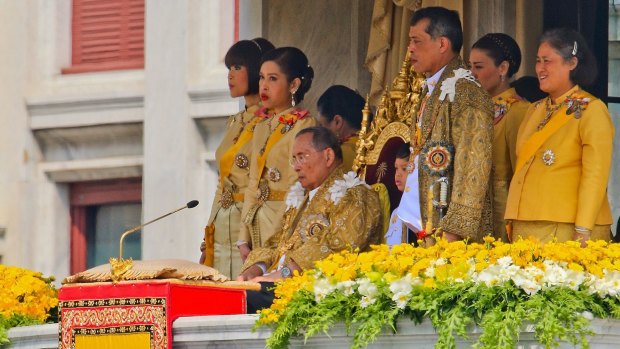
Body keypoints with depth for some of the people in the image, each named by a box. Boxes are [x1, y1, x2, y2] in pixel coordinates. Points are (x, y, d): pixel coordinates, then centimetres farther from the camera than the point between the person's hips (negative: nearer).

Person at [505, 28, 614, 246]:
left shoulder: (591, 110, -5)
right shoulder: (535, 111, 18)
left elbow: (595, 177, -12)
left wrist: (583, 233, -20)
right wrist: (512, 222, 13)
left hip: (566, 229, -7)